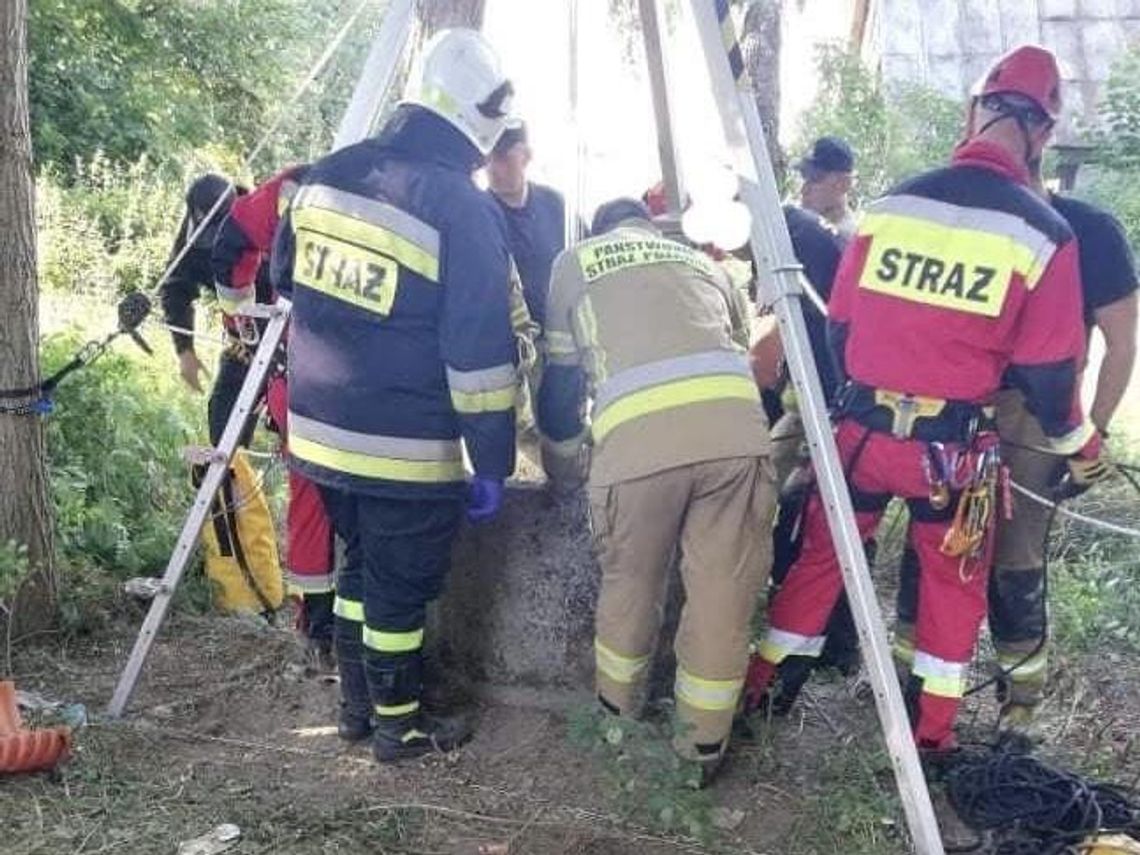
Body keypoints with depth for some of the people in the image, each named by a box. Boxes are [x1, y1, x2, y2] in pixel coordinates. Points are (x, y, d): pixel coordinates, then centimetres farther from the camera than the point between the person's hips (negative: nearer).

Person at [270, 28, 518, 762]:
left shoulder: (326, 177, 4)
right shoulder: (464, 210, -17)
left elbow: (285, 280, 18)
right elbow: (480, 354, -18)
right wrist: (494, 462, -10)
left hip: (320, 428, 7)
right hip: (405, 449, -7)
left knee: (361, 563, 23)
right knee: (400, 586, 10)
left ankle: (357, 703, 36)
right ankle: (398, 725, 26)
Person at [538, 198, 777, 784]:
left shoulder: (576, 262, 28)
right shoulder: (702, 262, 35)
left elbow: (560, 380, 28)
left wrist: (564, 473, 42)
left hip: (636, 439, -1)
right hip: (737, 430, 2)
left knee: (629, 584, 20)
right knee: (724, 596, 12)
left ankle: (616, 718, 39)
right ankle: (704, 747, 24)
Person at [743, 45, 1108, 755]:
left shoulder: (888, 205, -2)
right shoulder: (1045, 233, -11)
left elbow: (838, 329, 5)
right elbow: (1046, 373, -6)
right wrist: (1079, 444, 13)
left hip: (862, 428, 2)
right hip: (956, 448, -2)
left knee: (822, 555, 18)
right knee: (954, 580, 19)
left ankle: (760, 686, 28)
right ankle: (932, 731, 27)